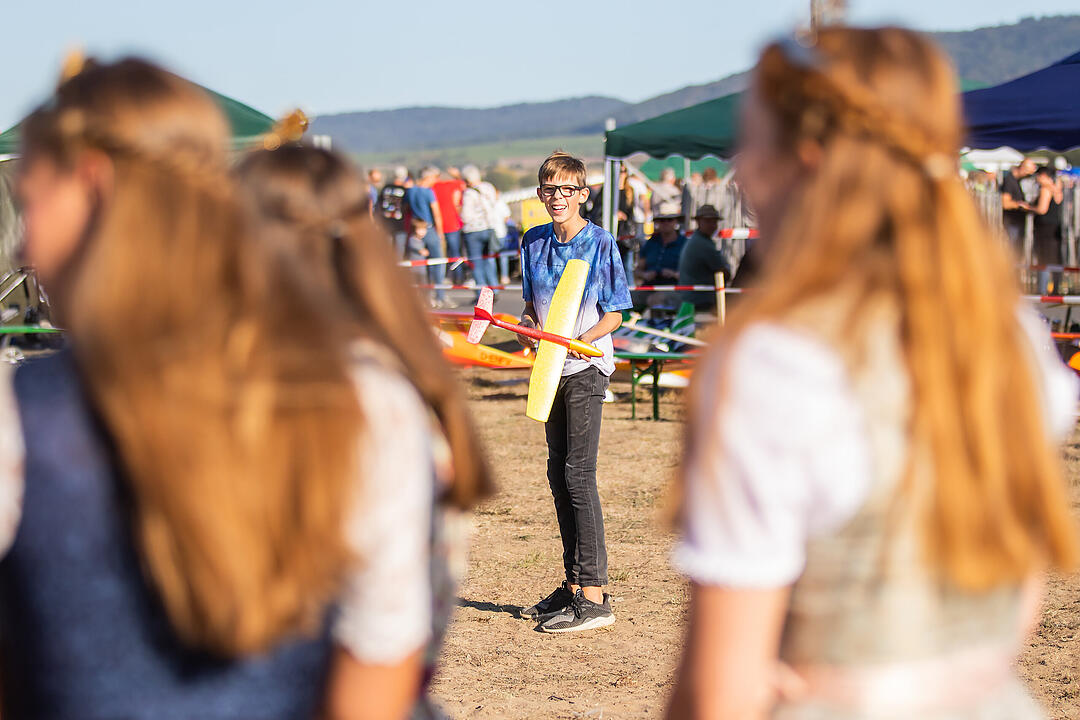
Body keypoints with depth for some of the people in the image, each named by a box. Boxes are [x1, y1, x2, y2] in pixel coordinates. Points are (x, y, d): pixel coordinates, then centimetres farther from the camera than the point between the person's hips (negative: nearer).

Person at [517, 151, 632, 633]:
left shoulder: (600, 244, -8)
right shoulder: (534, 242, 9)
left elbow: (614, 314, -6)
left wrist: (583, 340, -22)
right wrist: (526, 326, -4)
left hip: (587, 367, -7)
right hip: (551, 368, 7)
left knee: (578, 473, -11)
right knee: (559, 474, 10)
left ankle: (595, 597, -10)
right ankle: (573, 586, 19)